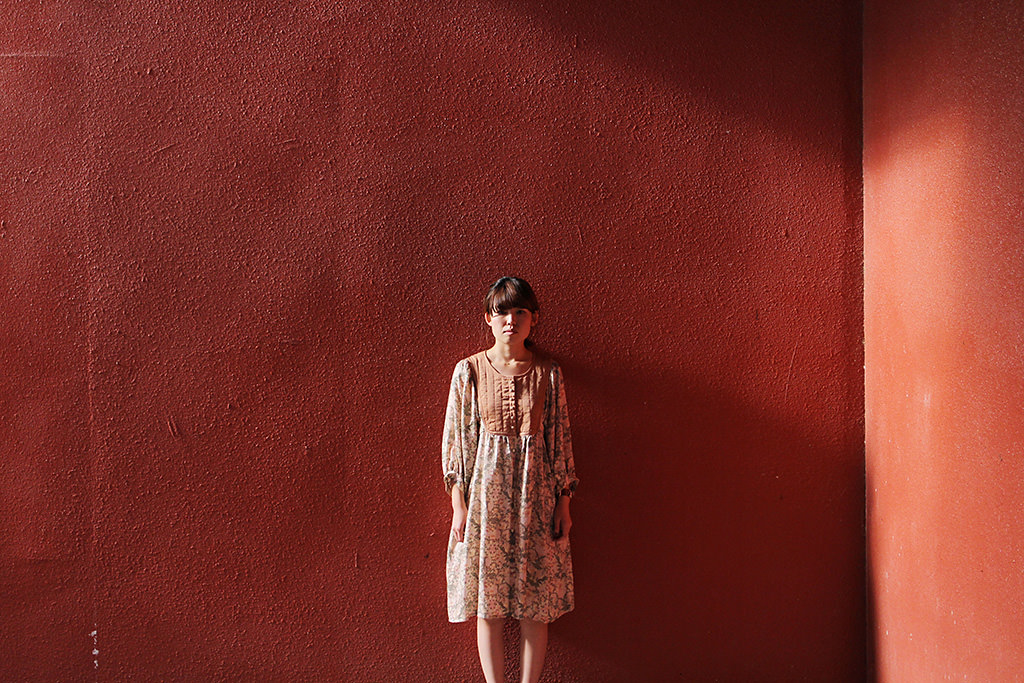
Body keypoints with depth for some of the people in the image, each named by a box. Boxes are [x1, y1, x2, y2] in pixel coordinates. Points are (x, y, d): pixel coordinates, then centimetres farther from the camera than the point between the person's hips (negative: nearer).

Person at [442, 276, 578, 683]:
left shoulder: (548, 373, 0)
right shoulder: (469, 371, -2)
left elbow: (560, 439, 4)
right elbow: (456, 438, 1)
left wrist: (563, 503, 3)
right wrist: (458, 504, -3)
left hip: (535, 492, 1)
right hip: (485, 490, 0)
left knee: (535, 604, 6)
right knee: (487, 605, 6)